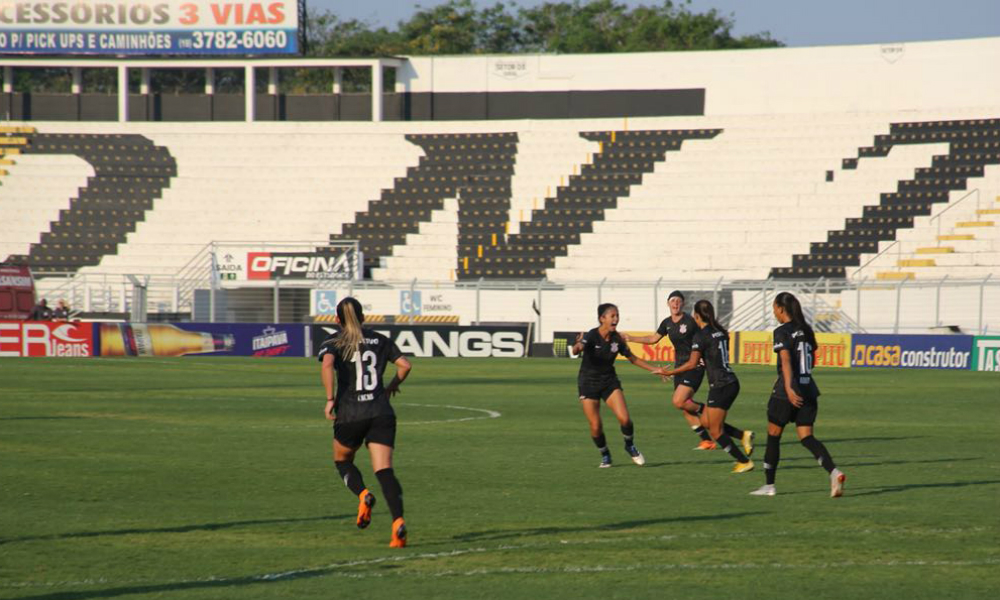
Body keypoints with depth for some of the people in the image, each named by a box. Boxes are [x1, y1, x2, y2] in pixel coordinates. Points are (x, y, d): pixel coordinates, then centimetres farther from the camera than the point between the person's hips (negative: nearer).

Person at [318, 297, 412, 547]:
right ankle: (398, 521, -25)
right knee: (384, 471, -4)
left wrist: (330, 399, -15)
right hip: (381, 412, 2)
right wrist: (392, 386, 26)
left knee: (343, 460, 24)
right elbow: (404, 365, 7)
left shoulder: (333, 343, 3)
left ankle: (363, 495, -5)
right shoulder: (380, 341, 12)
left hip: (350, 414, -2)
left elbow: (327, 365, -18)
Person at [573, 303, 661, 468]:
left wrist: (655, 369, 4)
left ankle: (630, 446, 14)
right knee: (596, 426, -7)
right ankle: (605, 456, 20)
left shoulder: (616, 339, -5)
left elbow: (633, 359, 9)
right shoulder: (591, 336, -20)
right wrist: (578, 346, -64)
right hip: (588, 383, -3)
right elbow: (576, 350, -40)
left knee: (624, 418, -15)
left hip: (609, 381, 3)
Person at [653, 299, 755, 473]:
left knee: (716, 431, 2)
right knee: (706, 422, 18)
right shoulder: (720, 331, 12)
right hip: (732, 382, 8)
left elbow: (692, 364, -17)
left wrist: (668, 372, -11)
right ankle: (743, 435, 6)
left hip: (720, 386, -8)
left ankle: (744, 462, 3)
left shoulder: (701, 336, -12)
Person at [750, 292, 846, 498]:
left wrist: (789, 387, -36)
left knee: (773, 435, 11)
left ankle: (769, 485, 19)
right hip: (809, 391, 6)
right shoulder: (807, 330, 11)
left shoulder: (782, 332, -10)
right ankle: (834, 472, -21)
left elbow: (786, 360, -25)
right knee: (806, 437, 3)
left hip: (786, 393, -6)